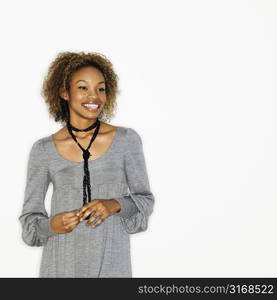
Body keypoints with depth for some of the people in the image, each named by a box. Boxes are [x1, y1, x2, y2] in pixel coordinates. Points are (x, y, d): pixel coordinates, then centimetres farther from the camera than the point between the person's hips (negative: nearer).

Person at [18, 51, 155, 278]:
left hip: (112, 265, 0)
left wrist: (116, 205, -16)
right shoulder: (43, 149, 0)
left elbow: (145, 199, 3)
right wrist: (51, 225, -16)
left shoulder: (127, 140, -2)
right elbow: (29, 216, 4)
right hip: (61, 265, 1)